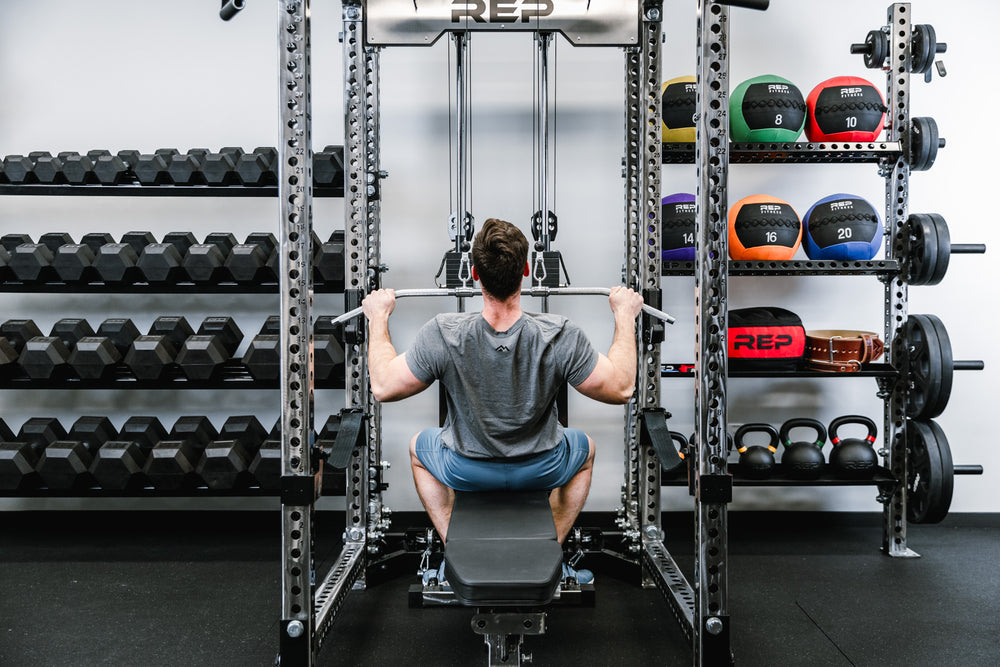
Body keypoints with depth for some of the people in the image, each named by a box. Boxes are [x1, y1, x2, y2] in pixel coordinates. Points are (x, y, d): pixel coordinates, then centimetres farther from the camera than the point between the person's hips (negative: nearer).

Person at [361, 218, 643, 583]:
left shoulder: (443, 335, -27)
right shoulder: (561, 336, -28)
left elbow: (383, 387, -13)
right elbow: (621, 389, -14)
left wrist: (378, 317, 0)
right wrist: (625, 316, -2)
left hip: (464, 470, 0)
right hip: (542, 469, 0)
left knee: (419, 447, 34)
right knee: (584, 447, 34)